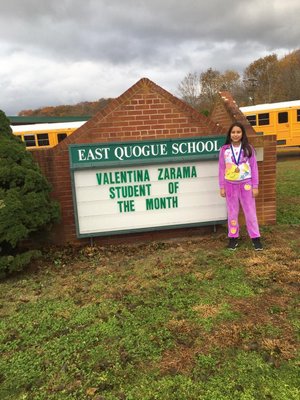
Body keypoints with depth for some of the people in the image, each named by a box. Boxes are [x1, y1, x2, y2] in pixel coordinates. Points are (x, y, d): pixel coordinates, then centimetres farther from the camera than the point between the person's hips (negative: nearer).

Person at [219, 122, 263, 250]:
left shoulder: (248, 148, -1)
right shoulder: (224, 149, -1)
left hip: (246, 184, 0)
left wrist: (255, 186, -2)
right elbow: (221, 169, 2)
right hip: (230, 185, 1)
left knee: (250, 211, 6)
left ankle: (255, 237, 17)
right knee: (232, 212, 10)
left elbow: (254, 167, 1)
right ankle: (233, 237, 21)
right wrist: (222, 187, 0)